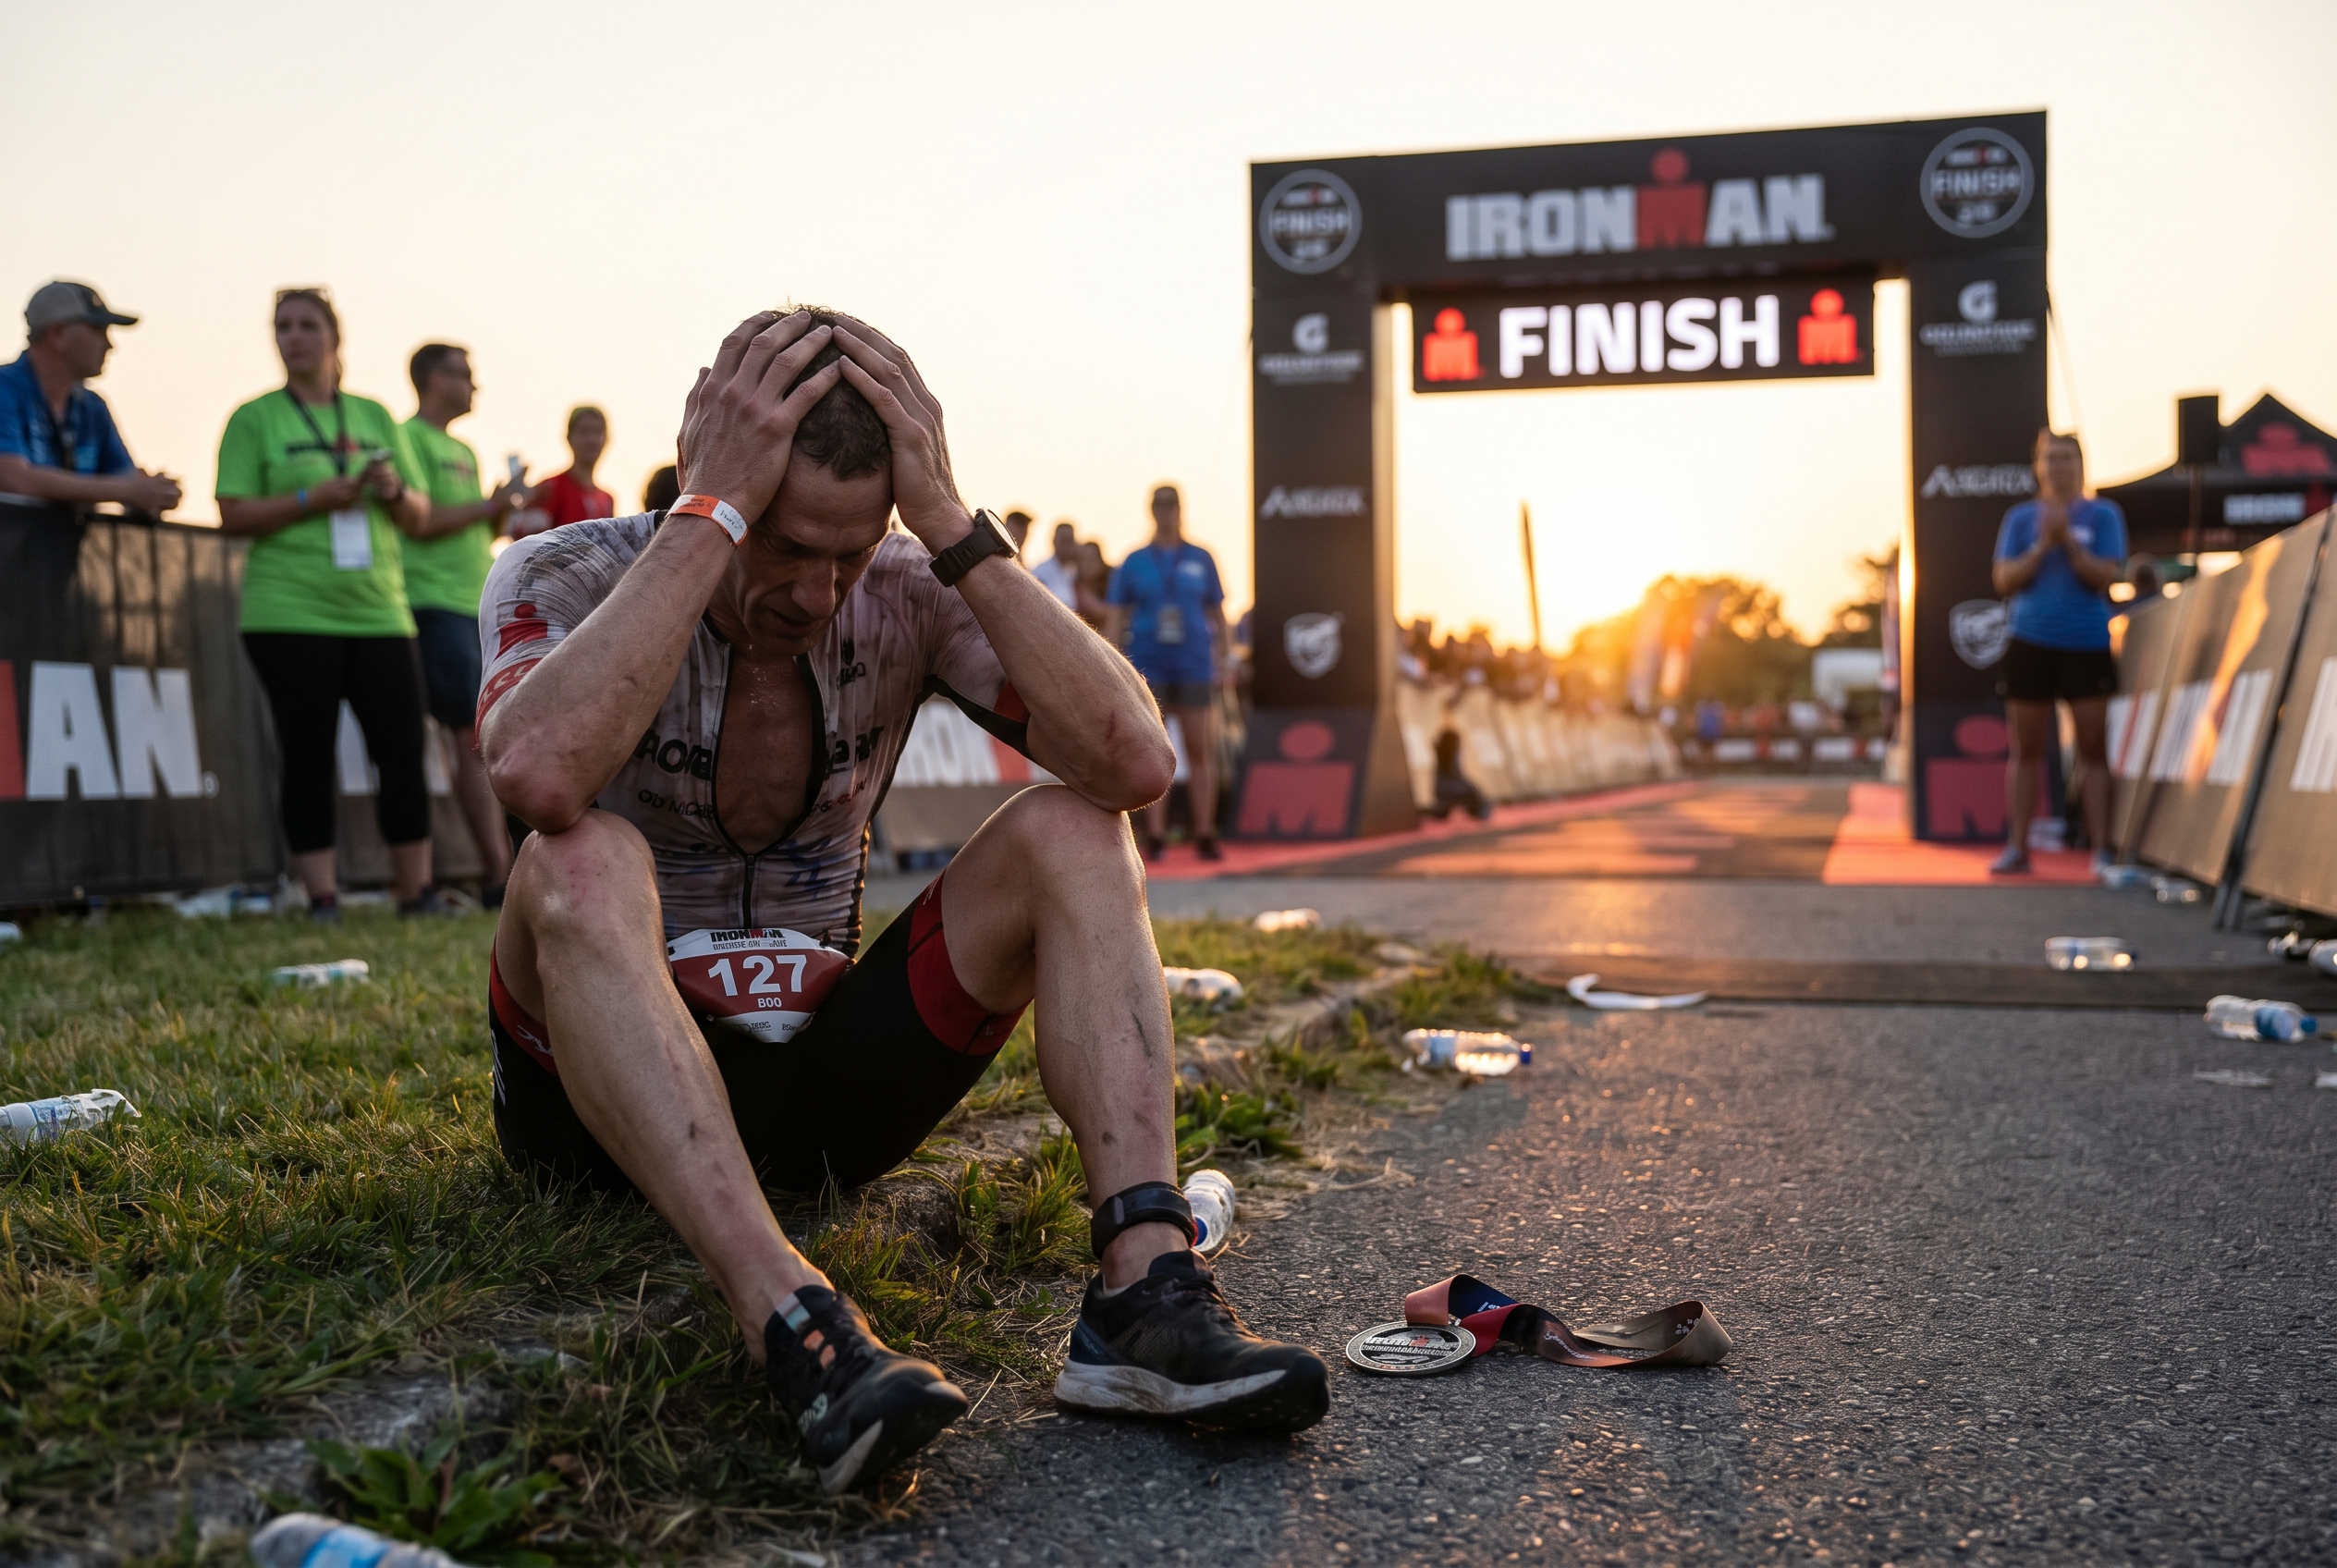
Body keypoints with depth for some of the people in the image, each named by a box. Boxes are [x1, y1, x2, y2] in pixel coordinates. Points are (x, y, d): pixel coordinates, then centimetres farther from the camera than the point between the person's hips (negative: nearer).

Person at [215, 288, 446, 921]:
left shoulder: (375, 417, 15)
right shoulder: (255, 419, 5)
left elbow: (420, 514, 16)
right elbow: (233, 514, -3)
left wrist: (394, 491, -6)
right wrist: (314, 498, -14)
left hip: (378, 609, 3)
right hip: (290, 614, -3)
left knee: (404, 753, 0)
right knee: (308, 758, -2)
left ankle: (416, 892, 9)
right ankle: (322, 898, 5)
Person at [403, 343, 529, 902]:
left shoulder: (463, 451, 23)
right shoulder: (410, 439, -5)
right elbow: (419, 522, -15)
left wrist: (503, 511, 8)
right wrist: (491, 504, -9)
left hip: (479, 605, 9)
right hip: (436, 604, -9)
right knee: (475, 738, -11)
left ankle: (497, 867, 8)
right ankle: (499, 871, -11)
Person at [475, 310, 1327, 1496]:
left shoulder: (908, 597, -5)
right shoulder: (565, 580, -12)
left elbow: (1133, 762, -21)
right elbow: (538, 774, -37)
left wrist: (949, 522, -24)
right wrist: (716, 509, -32)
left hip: (817, 1078, 3)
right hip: (606, 1087, -3)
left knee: (1070, 831, -15)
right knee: (581, 861, -33)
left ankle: (1144, 1286, -32)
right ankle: (790, 1320, -45)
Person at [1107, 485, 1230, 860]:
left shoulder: (1201, 559, 8)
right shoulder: (1134, 562, 6)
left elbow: (1217, 614, 10)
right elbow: (1118, 618, 6)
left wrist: (1223, 658, 2)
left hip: (1194, 665, 1)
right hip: (1149, 667, 0)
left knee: (1201, 751, 1)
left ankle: (1204, 836, 5)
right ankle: (1154, 837, 3)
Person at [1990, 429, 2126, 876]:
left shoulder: (2103, 515, 2)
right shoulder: (2021, 518, 7)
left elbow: (2106, 578, -7)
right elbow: (2005, 580, 0)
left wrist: (2068, 540, -16)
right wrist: (2042, 546, -12)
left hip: (2086, 646, -2)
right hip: (2030, 643, 2)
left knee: (2094, 751, -1)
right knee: (2024, 750, 5)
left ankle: (2101, 849, 3)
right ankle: (2017, 847, 11)